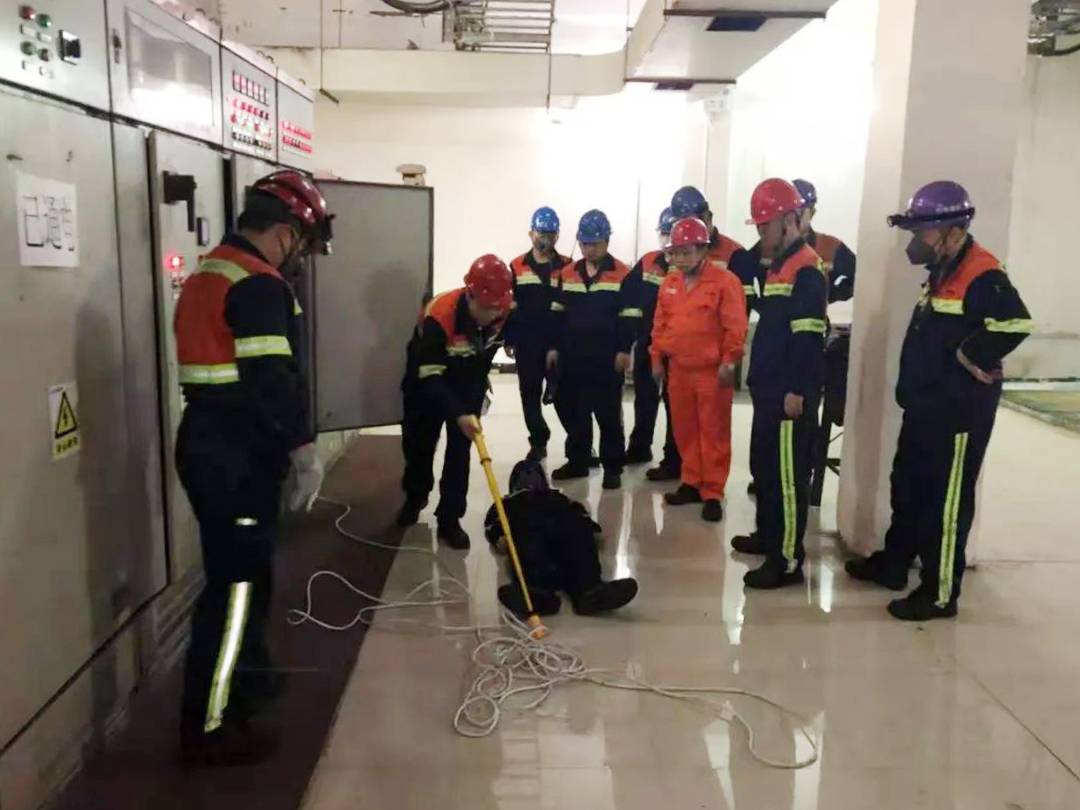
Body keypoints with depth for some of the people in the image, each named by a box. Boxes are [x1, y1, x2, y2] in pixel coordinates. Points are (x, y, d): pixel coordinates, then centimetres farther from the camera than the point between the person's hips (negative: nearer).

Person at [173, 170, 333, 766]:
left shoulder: (210, 274, 16)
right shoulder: (258, 284, -16)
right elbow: (271, 380, -24)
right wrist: (302, 450, -16)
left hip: (212, 446, 10)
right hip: (236, 458, -10)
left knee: (243, 572, 22)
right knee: (236, 583, -2)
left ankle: (245, 679, 39)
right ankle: (208, 728, 7)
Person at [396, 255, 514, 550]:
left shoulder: (501, 312, -22)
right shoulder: (438, 316, -38)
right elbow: (430, 376, -39)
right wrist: (458, 415, -49)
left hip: (468, 381, 3)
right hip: (425, 381, -3)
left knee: (460, 448, -4)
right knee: (418, 443, 13)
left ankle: (449, 519, 5)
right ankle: (415, 496, 41)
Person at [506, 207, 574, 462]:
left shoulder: (567, 268, -1)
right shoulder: (517, 267, 3)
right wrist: (508, 340, 2)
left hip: (559, 343, -2)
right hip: (526, 344, 2)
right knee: (530, 394, 9)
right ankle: (538, 442, 22)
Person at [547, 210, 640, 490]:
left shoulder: (623, 274, -5)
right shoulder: (567, 274, 9)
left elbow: (630, 317, -6)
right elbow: (558, 313, 14)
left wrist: (624, 350, -12)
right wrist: (554, 346, 10)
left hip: (607, 359, -5)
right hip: (572, 356, 5)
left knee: (608, 415, 1)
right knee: (573, 412, 11)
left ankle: (612, 467, 10)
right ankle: (577, 461, 24)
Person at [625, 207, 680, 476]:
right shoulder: (647, 262, 5)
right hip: (646, 342, 6)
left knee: (674, 403, 2)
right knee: (644, 397, 19)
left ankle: (674, 461, 11)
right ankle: (639, 447, 36)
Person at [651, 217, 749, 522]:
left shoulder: (724, 280, -9)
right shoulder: (669, 284, 10)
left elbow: (735, 326, -12)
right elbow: (660, 324, 14)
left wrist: (728, 362, -14)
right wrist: (657, 358, 11)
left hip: (712, 371, -6)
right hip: (678, 370, 6)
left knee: (713, 434, 2)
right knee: (685, 432, 13)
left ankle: (713, 493, 8)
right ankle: (692, 483, 26)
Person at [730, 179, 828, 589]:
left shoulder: (807, 270, -14)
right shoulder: (779, 266, 17)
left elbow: (807, 337, -20)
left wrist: (797, 390, -22)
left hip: (790, 395, -10)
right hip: (770, 390, 10)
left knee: (787, 475, -6)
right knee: (763, 466, 19)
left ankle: (787, 561, 0)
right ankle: (768, 535, 35)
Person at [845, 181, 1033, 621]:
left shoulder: (982, 274, -18)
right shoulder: (943, 271, 14)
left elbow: (1015, 324, -32)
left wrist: (970, 359, -21)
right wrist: (912, 386, 13)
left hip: (959, 411, -10)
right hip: (926, 404, 10)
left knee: (946, 501, -1)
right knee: (908, 487, 19)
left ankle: (940, 593, 10)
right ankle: (893, 563, 34)